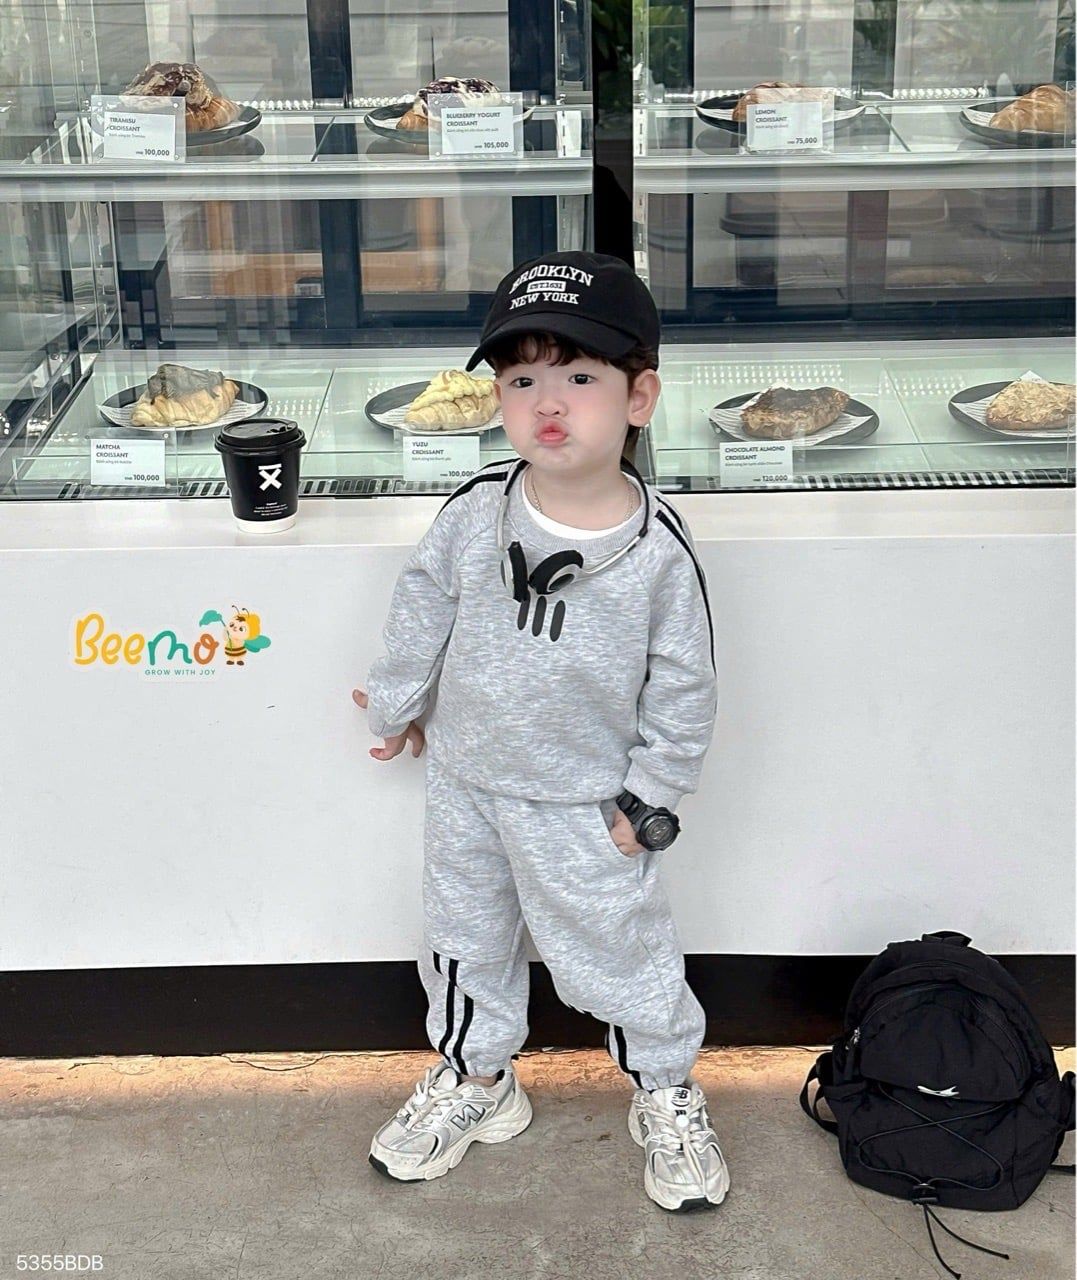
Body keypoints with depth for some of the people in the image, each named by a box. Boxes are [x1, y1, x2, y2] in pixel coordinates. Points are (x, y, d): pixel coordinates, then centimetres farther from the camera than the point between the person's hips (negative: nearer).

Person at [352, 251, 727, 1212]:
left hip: (583, 804, -3)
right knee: (464, 937, 21)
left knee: (618, 955, 11)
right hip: (464, 781, 4)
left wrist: (650, 798, -7)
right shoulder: (476, 510, -15)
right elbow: (425, 603, 3)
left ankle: (668, 1096, 37)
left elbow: (684, 688, -11)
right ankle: (474, 1079, 45)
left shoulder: (660, 547, -22)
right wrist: (397, 700, 14)